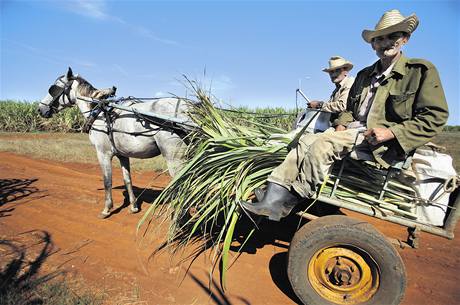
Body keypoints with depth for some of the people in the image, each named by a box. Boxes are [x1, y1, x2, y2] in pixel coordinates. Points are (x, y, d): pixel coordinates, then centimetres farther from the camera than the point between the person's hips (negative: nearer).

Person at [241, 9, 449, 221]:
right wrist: (342, 124, 5)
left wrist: (392, 132, -17)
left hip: (382, 143, -6)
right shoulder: (364, 75, 21)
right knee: (306, 140, -16)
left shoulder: (422, 71, 1)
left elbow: (435, 117, -5)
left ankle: (288, 202, -15)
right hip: (353, 132, 7)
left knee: (322, 143, -29)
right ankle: (272, 201, -23)